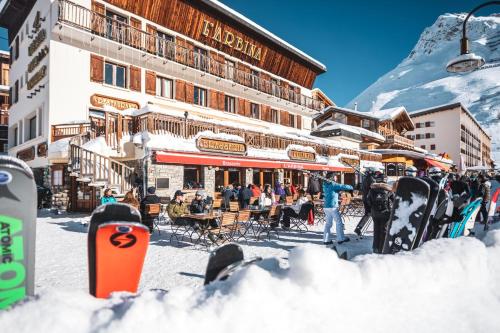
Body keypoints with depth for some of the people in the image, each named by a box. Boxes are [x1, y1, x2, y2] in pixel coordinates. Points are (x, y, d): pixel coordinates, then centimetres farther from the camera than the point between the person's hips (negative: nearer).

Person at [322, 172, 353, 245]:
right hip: (333, 207, -8)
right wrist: (351, 187, 4)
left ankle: (326, 240, 12)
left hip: (326, 207, 8)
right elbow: (344, 187, -15)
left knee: (328, 223, 12)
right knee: (339, 222, 5)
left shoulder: (325, 185, 11)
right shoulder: (333, 184, -12)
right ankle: (341, 239, 13)